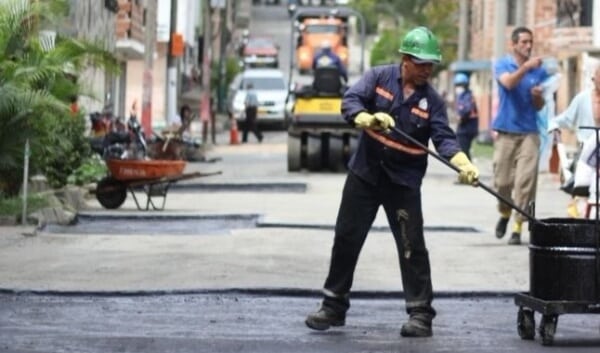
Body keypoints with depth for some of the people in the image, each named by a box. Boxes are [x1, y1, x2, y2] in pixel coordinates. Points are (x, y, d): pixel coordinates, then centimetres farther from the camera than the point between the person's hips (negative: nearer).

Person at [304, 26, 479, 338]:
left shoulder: (431, 100, -2)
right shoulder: (379, 77, -2)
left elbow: (444, 138, -12)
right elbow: (350, 102, -12)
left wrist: (463, 163, -31)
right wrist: (369, 119, -34)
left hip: (403, 181, -1)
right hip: (364, 173, 1)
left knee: (412, 247, -3)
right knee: (346, 239, 6)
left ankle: (421, 314, 4)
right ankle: (333, 306, 18)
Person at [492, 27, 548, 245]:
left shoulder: (539, 71, 9)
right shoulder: (503, 65, 3)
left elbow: (539, 107, 13)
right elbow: (508, 82, -20)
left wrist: (538, 96, -10)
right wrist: (526, 67, -36)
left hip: (529, 133, 1)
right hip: (505, 132, -1)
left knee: (525, 181, -8)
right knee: (502, 181, 2)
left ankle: (517, 227, -3)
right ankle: (504, 213, 29)